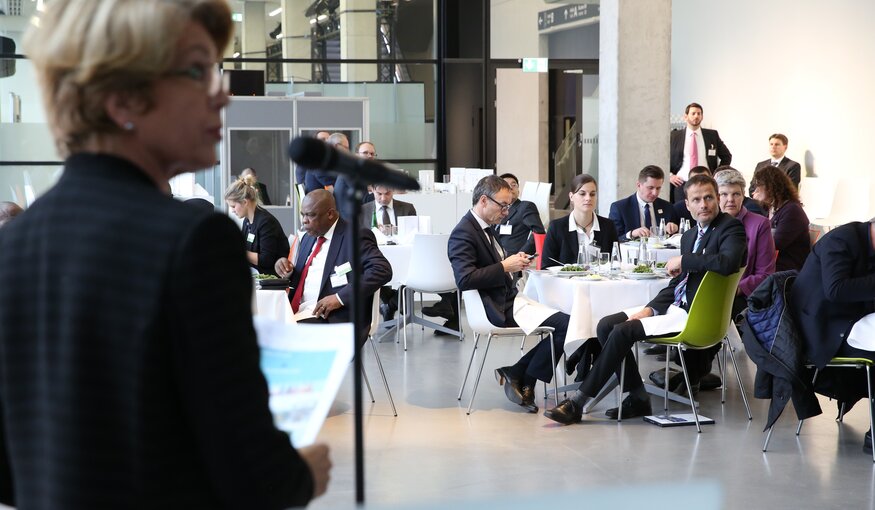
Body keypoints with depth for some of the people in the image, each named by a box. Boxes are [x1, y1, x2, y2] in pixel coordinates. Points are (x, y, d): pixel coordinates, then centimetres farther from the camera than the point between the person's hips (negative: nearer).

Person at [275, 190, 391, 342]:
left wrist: (340, 297, -22)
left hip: (335, 320, -7)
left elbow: (382, 270, -17)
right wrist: (288, 271, 4)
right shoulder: (308, 238, 20)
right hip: (298, 315, 7)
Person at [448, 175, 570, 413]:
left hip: (506, 299, 10)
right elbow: (464, 279, -25)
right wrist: (504, 266, -21)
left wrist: (513, 260, 4)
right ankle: (523, 382, -1)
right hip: (498, 309, -10)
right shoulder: (463, 233, -15)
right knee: (564, 324, -17)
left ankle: (516, 374, 5)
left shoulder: (483, 228, 15)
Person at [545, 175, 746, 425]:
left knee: (622, 332, -21)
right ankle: (638, 398, 0)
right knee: (606, 325, -3)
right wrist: (651, 308, 1)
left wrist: (683, 260, -18)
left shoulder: (731, 228, -7)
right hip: (675, 305, 9)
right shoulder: (690, 235, 18)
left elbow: (727, 263, -29)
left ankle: (577, 403, -13)